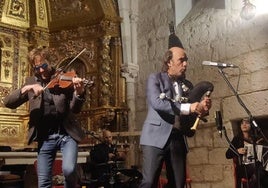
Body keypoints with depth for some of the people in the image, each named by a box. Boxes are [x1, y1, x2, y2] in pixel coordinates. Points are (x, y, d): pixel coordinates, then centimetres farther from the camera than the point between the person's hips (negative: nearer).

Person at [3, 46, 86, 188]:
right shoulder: (31, 82, 7)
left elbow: (74, 109, -10)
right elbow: (8, 102, -3)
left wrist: (79, 93, -31)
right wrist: (26, 88, -19)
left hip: (67, 134, -2)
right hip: (44, 138, 3)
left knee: (68, 170, -24)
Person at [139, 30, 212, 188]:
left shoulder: (188, 85, 17)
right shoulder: (155, 78, 2)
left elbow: (192, 113, 16)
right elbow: (157, 102, -16)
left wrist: (201, 108, -8)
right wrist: (189, 108, -19)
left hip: (179, 139, 5)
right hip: (157, 138, -5)